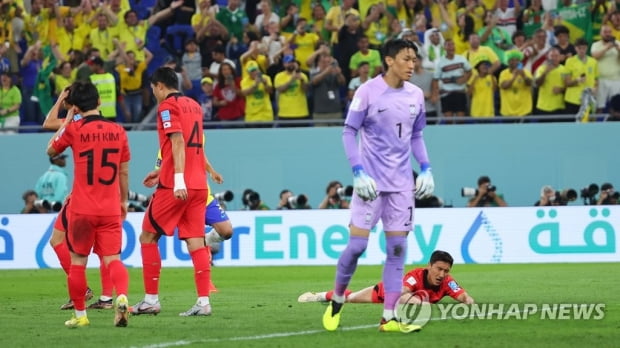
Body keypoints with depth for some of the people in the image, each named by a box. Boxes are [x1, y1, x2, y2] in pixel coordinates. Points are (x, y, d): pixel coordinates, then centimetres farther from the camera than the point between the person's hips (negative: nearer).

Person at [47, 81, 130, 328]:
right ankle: (122, 296, -25)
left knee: (78, 261, 9)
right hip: (111, 210, 2)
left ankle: (80, 314, 15)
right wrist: (124, 201, 23)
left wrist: (67, 120, 17)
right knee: (113, 259, 2)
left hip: (82, 210, -2)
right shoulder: (118, 131, 2)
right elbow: (124, 171, 10)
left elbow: (51, 150, 12)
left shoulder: (74, 130, -7)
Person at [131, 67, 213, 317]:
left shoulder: (168, 106, -6)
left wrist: (178, 179, -25)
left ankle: (151, 300, 5)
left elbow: (178, 142, -18)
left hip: (175, 186, -7)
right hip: (198, 184, 7)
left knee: (148, 237, 5)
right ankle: (203, 302, -6)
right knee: (196, 242, 3)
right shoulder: (194, 106, 17)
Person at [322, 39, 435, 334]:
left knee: (397, 248, 0)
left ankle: (388, 318, 1)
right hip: (371, 181, -4)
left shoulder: (416, 95, 6)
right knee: (357, 243, -6)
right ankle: (337, 300, 18)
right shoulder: (368, 91, -8)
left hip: (402, 184, 4)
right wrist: (358, 173, -15)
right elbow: (349, 132, -6)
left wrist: (426, 169, 4)